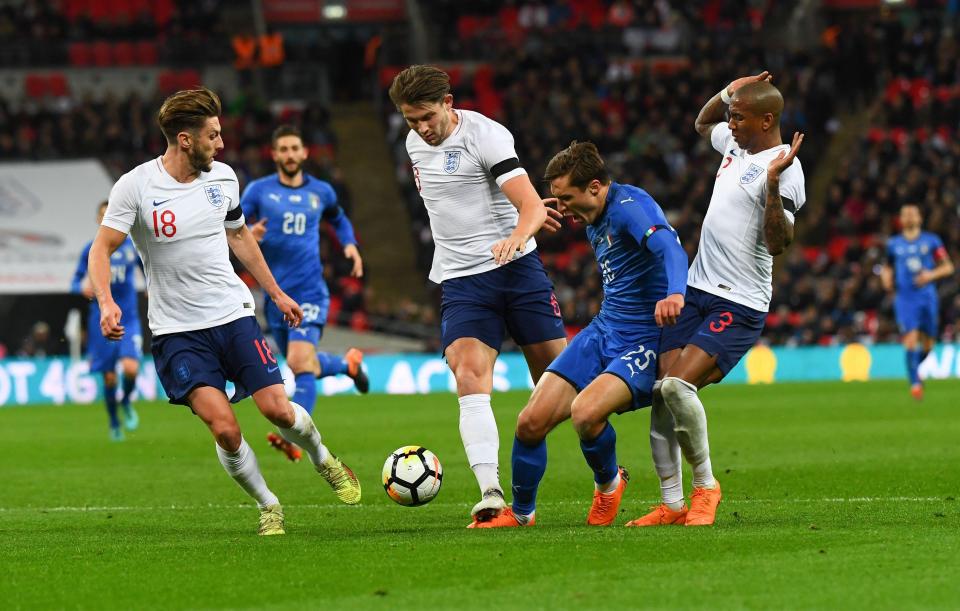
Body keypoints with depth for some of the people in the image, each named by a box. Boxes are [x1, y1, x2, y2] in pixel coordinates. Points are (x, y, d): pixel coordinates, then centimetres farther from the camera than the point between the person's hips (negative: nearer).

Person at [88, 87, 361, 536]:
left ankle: (324, 461, 25)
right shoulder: (135, 186, -12)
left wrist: (276, 293, 24)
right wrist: (106, 303, -27)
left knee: (276, 408, -8)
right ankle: (268, 507, 7)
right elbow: (102, 249, -9)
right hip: (177, 330, -3)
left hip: (234, 314, 3)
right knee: (224, 428, -16)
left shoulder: (223, 177, 3)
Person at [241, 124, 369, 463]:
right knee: (304, 366, 13)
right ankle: (348, 363, 44)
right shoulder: (259, 190, 2)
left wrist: (350, 244, 10)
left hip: (310, 291, -2)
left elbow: (338, 219, 28)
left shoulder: (321, 191, 7)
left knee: (300, 363, -20)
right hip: (276, 292, 2)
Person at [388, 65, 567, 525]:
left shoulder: (484, 135, -11)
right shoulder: (415, 144, 9)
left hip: (517, 267, -4)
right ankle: (490, 492, -30)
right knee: (469, 377, -20)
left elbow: (533, 206, -19)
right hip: (461, 282, 4)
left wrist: (518, 235, -42)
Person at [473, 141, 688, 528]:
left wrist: (675, 294, -56)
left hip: (644, 343, -8)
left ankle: (609, 483, 0)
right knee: (531, 422, -4)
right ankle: (521, 514, 18)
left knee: (584, 413, -32)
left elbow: (669, 246, -39)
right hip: (601, 332, 8)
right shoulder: (593, 221, 10)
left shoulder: (630, 204, -19)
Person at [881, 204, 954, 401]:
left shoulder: (931, 241, 5)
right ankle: (915, 383, -17)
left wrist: (932, 274, -12)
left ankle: (915, 367, 37)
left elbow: (948, 267, 6)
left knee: (927, 344, 6)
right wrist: (886, 276, 1)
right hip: (905, 298, -1)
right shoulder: (894, 244, 9)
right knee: (911, 339, -17)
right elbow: (888, 266, 23)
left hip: (927, 296, 1)